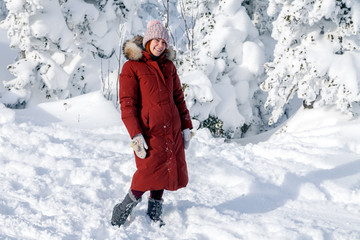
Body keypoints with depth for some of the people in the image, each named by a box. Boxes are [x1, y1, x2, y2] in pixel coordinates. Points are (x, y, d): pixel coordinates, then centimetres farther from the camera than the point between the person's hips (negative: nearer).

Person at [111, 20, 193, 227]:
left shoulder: (168, 66, 12)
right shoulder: (132, 67, -4)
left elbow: (178, 97, 18)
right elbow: (127, 104, -8)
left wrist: (186, 127, 13)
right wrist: (136, 135, -16)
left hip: (172, 130, 6)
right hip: (149, 130, -5)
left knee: (163, 171, 8)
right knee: (149, 174, -11)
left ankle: (155, 215, 24)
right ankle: (122, 213, 7)